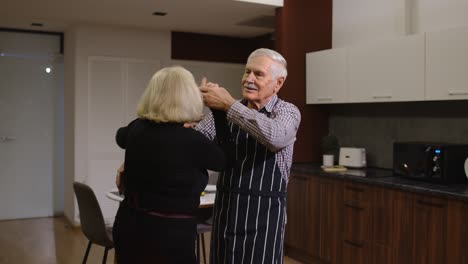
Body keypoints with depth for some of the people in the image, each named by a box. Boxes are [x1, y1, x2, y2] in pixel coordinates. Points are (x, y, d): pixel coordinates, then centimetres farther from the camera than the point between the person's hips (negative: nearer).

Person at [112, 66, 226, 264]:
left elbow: (121, 136, 20)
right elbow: (224, 160, -3)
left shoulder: (137, 129, -3)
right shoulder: (192, 141, -21)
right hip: (169, 235, -6)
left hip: (128, 228, 6)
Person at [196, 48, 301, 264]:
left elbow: (275, 136, -28)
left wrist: (229, 105, -27)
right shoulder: (224, 111, 6)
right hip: (225, 209, 4)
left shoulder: (287, 112, -5)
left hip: (263, 213, -4)